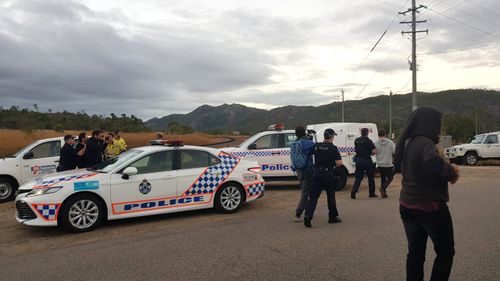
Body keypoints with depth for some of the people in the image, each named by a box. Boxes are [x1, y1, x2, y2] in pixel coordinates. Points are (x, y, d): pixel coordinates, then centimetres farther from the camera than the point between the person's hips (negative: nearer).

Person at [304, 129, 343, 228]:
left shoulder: (317, 146, 5)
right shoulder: (333, 148, -8)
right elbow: (339, 162, -14)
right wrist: (334, 165, 5)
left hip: (317, 173, 3)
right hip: (328, 174, -3)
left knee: (313, 196, 1)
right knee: (331, 196, 12)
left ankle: (308, 215, -13)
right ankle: (333, 217, 24)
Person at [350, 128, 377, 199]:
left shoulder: (356, 140, 6)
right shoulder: (368, 141, -13)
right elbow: (374, 151, -17)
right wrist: (370, 153, 4)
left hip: (358, 160, 5)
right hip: (367, 161, -4)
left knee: (358, 177, 8)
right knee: (371, 177, 12)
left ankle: (353, 192, -6)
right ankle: (372, 193, 20)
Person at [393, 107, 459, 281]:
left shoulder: (406, 144, 8)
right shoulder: (425, 143, -19)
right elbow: (435, 164, -38)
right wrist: (452, 171, -17)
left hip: (407, 205, 8)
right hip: (430, 206, -8)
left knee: (415, 252, 16)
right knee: (445, 252, 12)